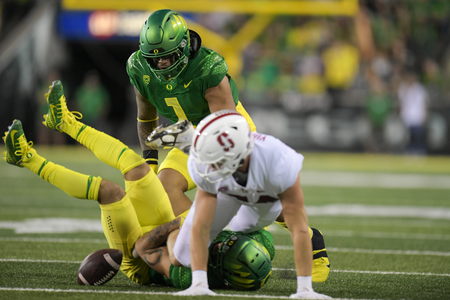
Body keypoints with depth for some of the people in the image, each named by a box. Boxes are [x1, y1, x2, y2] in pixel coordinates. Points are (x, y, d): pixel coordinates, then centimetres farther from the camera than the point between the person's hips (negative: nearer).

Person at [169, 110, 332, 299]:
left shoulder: (279, 163, -48)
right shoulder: (206, 168, -42)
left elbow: (299, 229, -43)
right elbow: (200, 228, -36)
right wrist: (199, 284, -42)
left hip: (270, 196, -1)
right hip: (227, 189, 1)